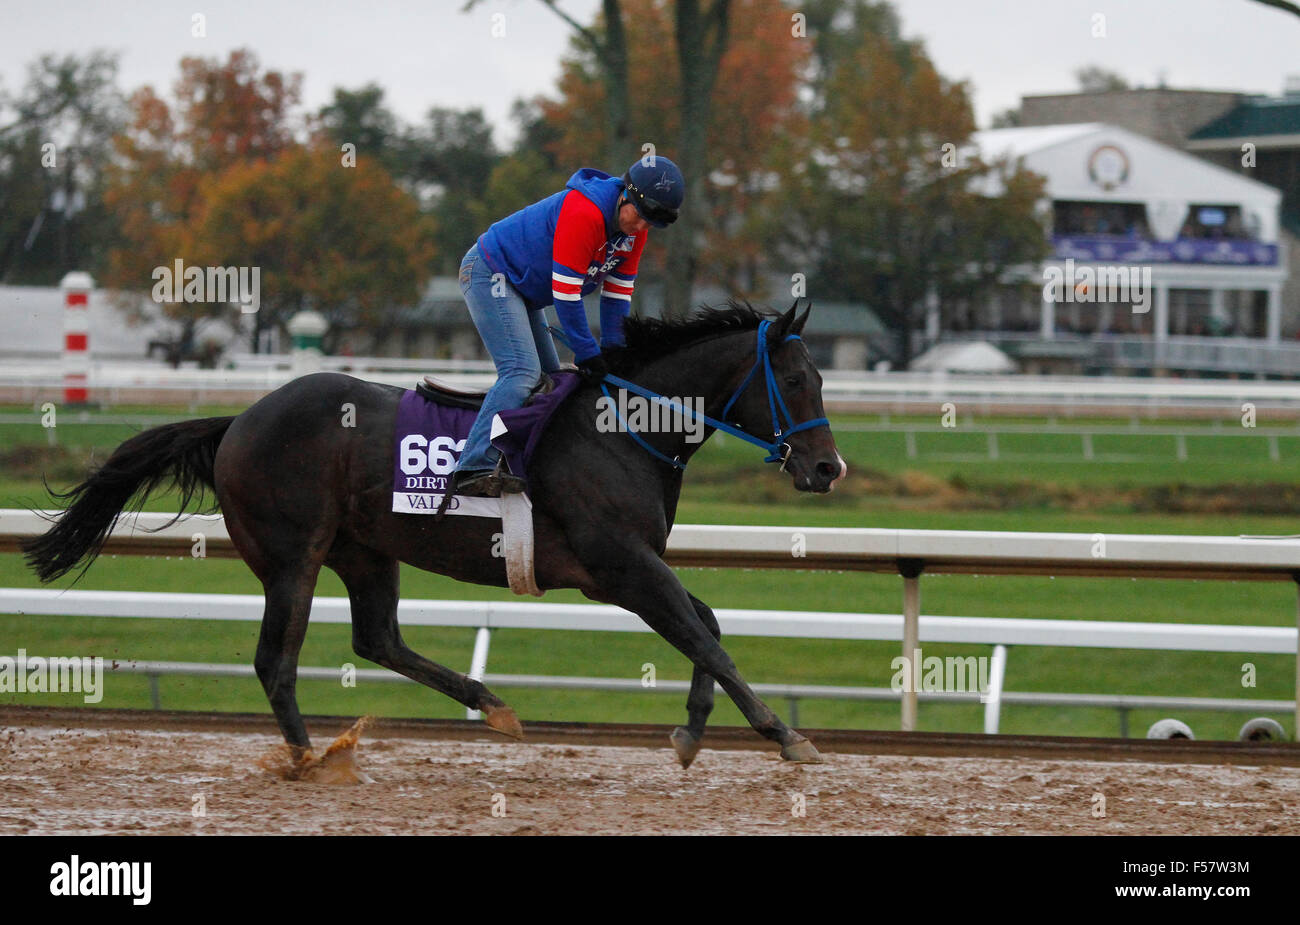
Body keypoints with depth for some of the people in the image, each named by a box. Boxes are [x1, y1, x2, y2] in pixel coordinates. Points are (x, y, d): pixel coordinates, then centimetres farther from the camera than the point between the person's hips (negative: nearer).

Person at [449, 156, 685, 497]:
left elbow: (617, 294, 7)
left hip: (521, 291, 10)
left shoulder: (635, 225, -1)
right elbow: (565, 292, -28)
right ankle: (474, 470, -32)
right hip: (490, 274, -10)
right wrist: (587, 354, -22)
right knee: (522, 372, -23)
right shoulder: (583, 213, -30)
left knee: (550, 377, 9)